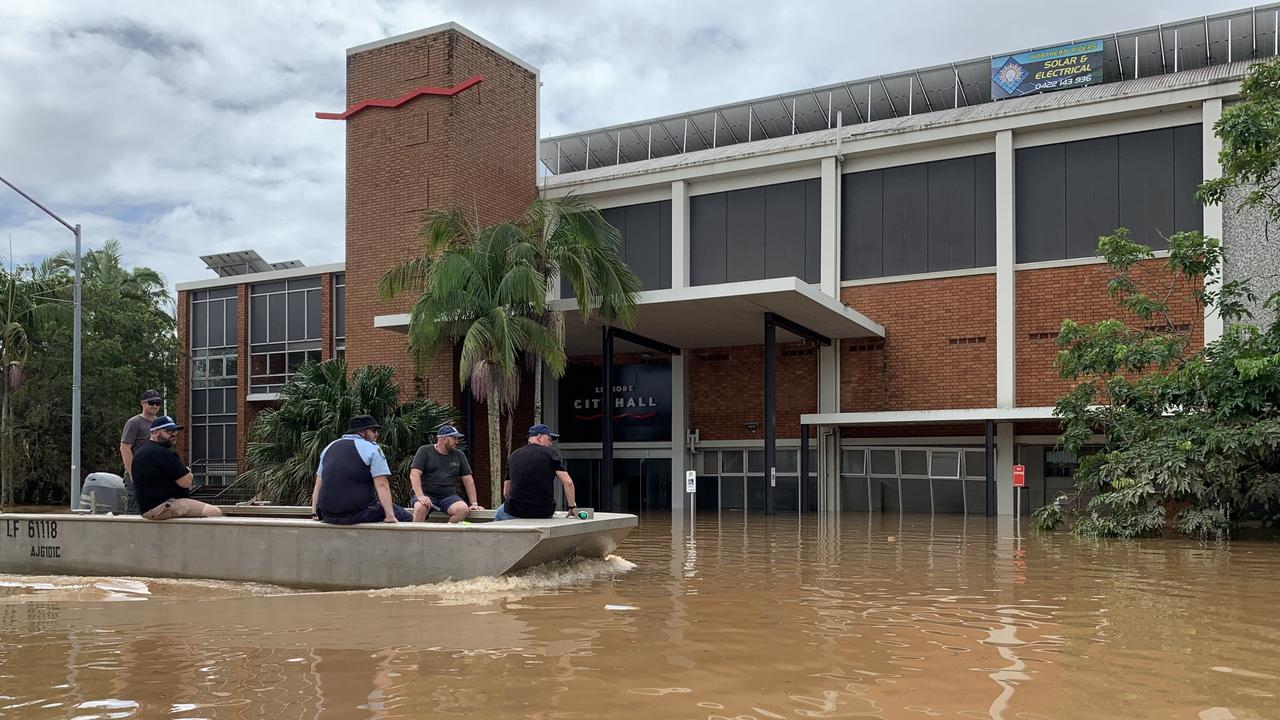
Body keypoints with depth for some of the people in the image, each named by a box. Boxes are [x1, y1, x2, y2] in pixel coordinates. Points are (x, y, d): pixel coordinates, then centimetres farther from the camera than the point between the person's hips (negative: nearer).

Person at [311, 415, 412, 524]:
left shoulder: (329, 447, 17)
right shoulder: (371, 449, -3)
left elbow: (318, 482, 19)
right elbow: (381, 485, -11)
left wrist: (314, 513, 23)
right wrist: (390, 517, -14)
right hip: (358, 514, -7)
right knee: (405, 516, 4)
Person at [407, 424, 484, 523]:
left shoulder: (458, 455, 14)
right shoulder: (425, 451, 4)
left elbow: (468, 480, 14)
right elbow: (414, 475, -6)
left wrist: (474, 503, 5)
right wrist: (420, 496, -21)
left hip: (449, 496, 3)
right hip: (427, 494, -2)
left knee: (463, 509, -29)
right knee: (420, 508, -36)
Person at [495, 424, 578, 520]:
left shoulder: (513, 456, 10)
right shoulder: (550, 453, -1)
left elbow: (506, 493, 15)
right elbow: (568, 482, -9)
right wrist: (572, 506, 2)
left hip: (516, 512, 2)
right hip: (544, 513, -1)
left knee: (499, 514, 33)